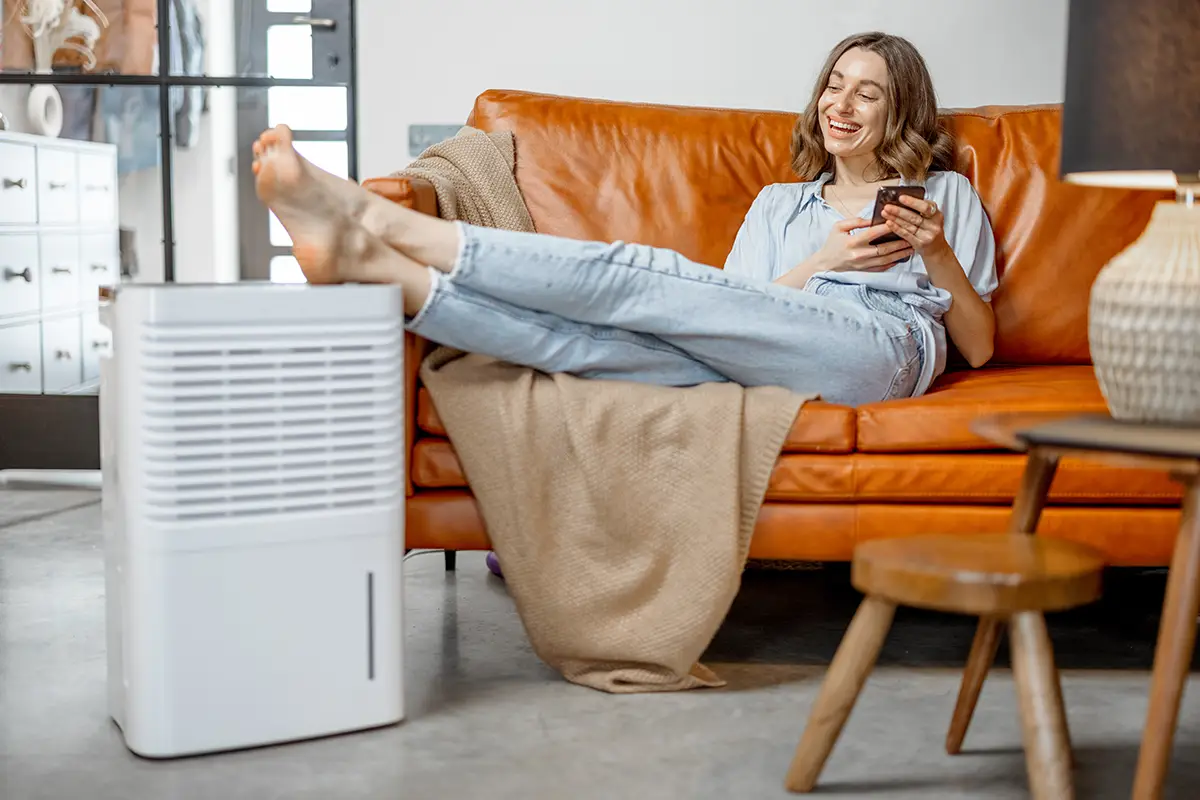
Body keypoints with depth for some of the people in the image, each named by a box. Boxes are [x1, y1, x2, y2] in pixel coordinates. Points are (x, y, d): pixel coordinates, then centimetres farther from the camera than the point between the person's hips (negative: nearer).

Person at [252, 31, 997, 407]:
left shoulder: (946, 193, 24)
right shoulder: (780, 202, 33)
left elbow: (980, 346, 14)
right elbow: (740, 316, 15)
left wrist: (939, 253, -2)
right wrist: (818, 266, 0)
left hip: (884, 346, -4)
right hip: (768, 364, 4)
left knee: (642, 276, -26)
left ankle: (380, 221, -33)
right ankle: (369, 261, -45)